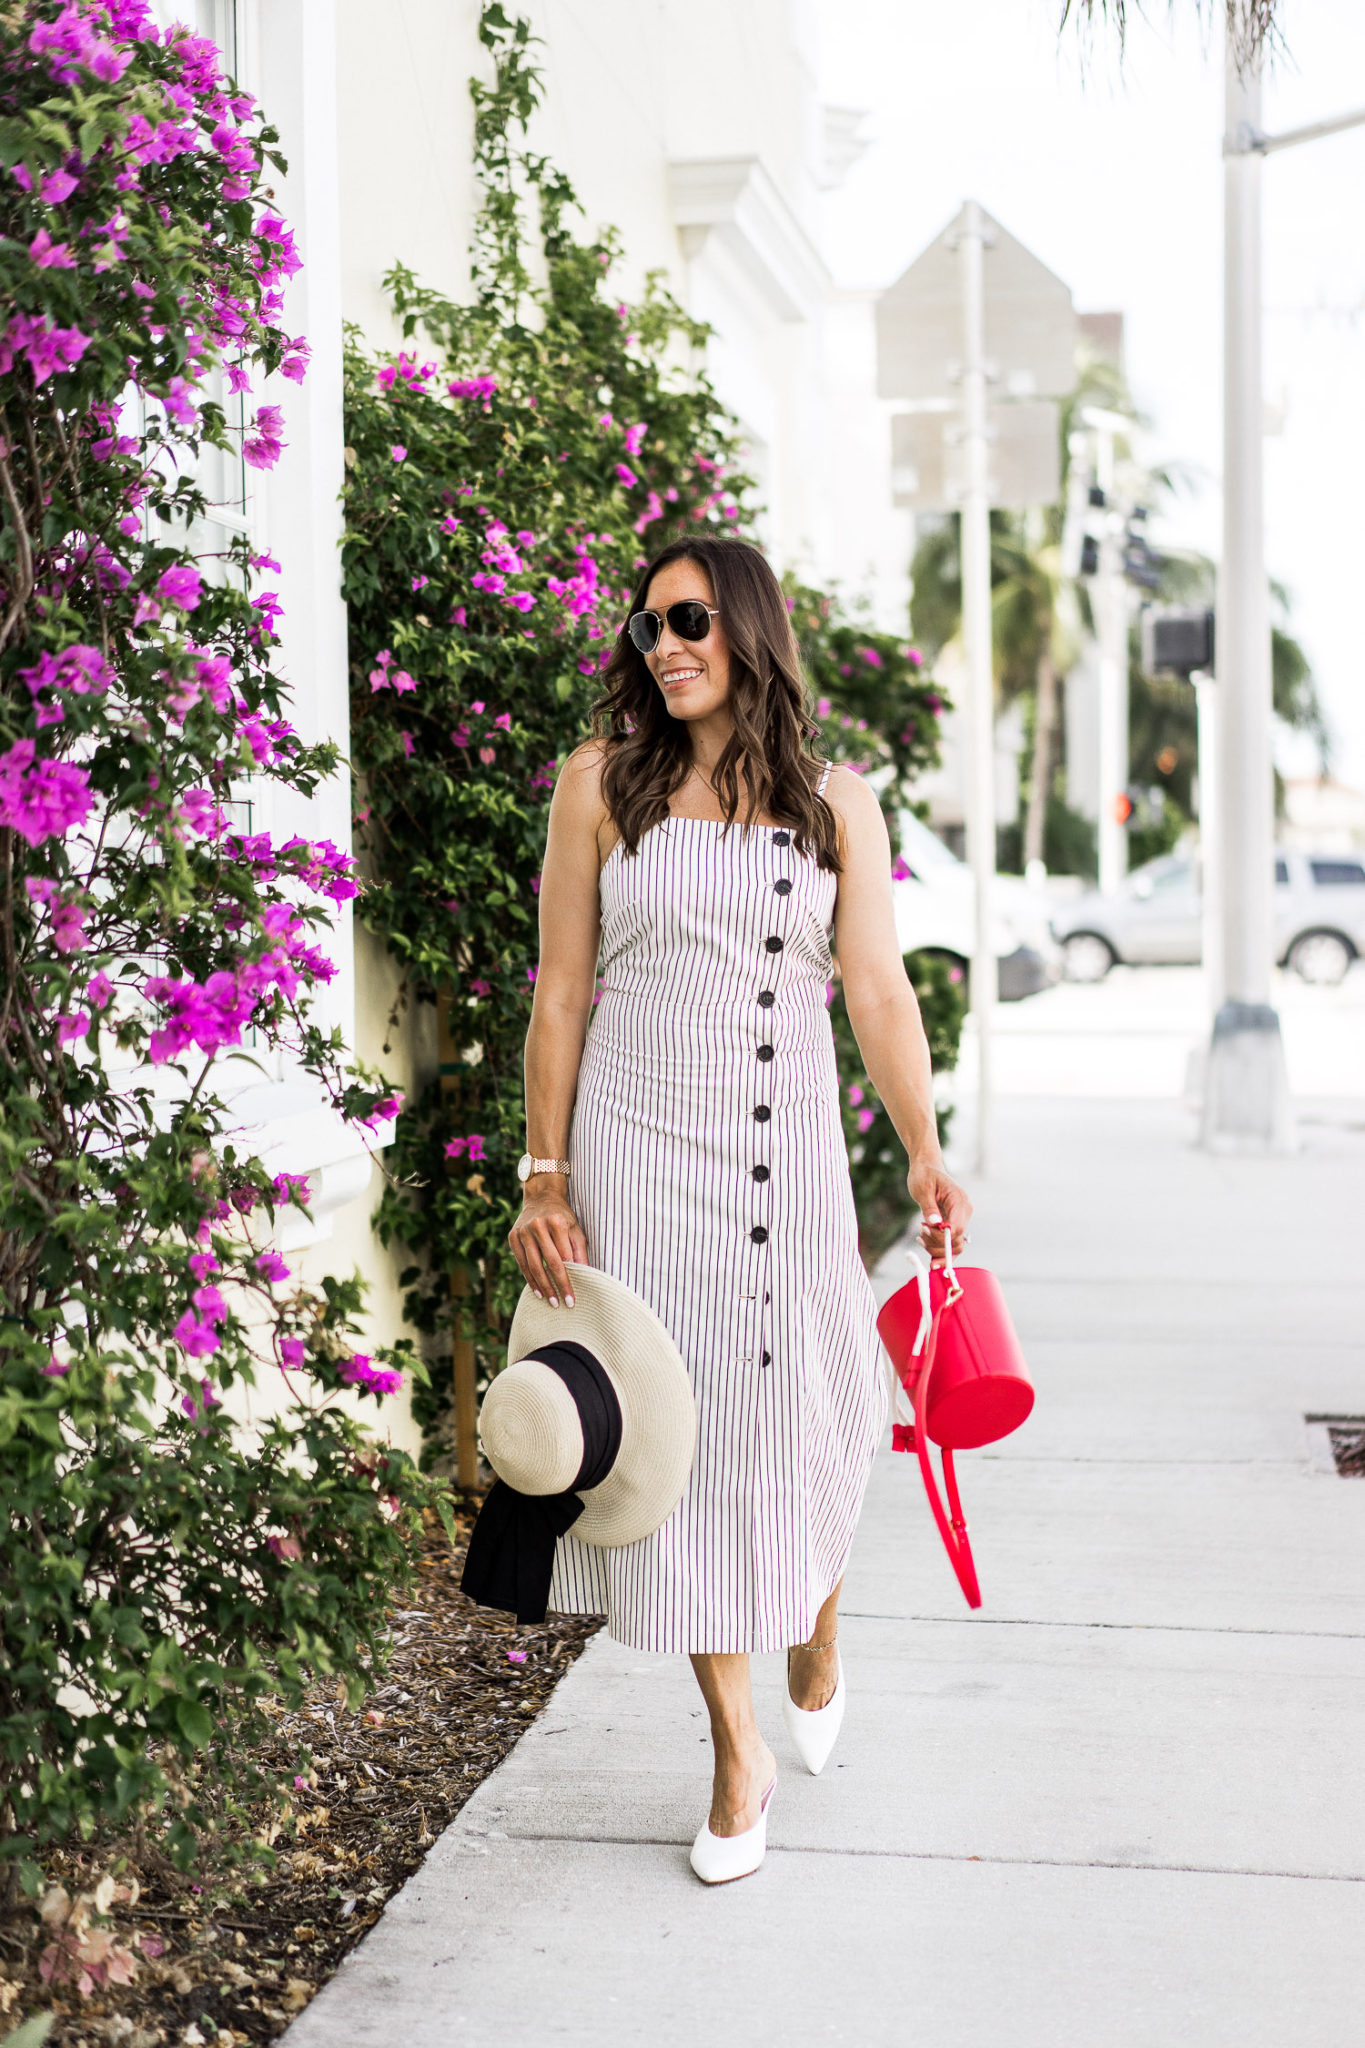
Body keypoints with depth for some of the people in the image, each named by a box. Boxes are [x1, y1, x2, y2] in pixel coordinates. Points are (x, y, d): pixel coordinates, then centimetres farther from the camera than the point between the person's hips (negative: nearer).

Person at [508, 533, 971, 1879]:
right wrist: (545, 1180, -4)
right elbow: (560, 993, 2)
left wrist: (923, 1155, -13)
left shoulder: (835, 801, 6)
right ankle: (736, 1749, 16)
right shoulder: (601, 781, 3)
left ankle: (816, 1622, 39)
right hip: (639, 1144, -1)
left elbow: (877, 989, 0)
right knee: (681, 1420, 1)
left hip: (788, 1147, 1)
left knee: (811, 1410, 3)